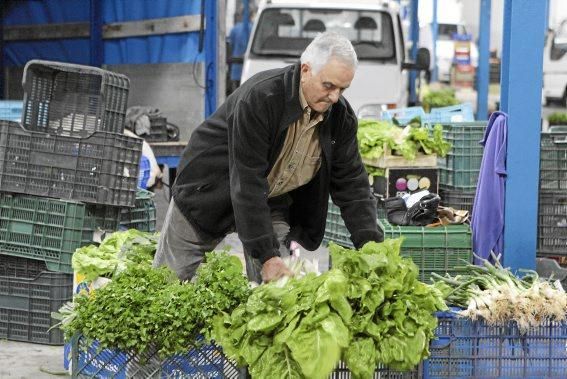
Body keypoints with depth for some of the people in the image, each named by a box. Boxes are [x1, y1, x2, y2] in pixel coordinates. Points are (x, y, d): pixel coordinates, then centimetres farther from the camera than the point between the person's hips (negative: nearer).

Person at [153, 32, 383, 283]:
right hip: (210, 191, -5)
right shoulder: (259, 98, -32)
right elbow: (247, 182, -34)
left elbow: (351, 182, -6)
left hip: (272, 204, 5)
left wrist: (370, 243, -20)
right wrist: (267, 255, -36)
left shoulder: (341, 116, -13)